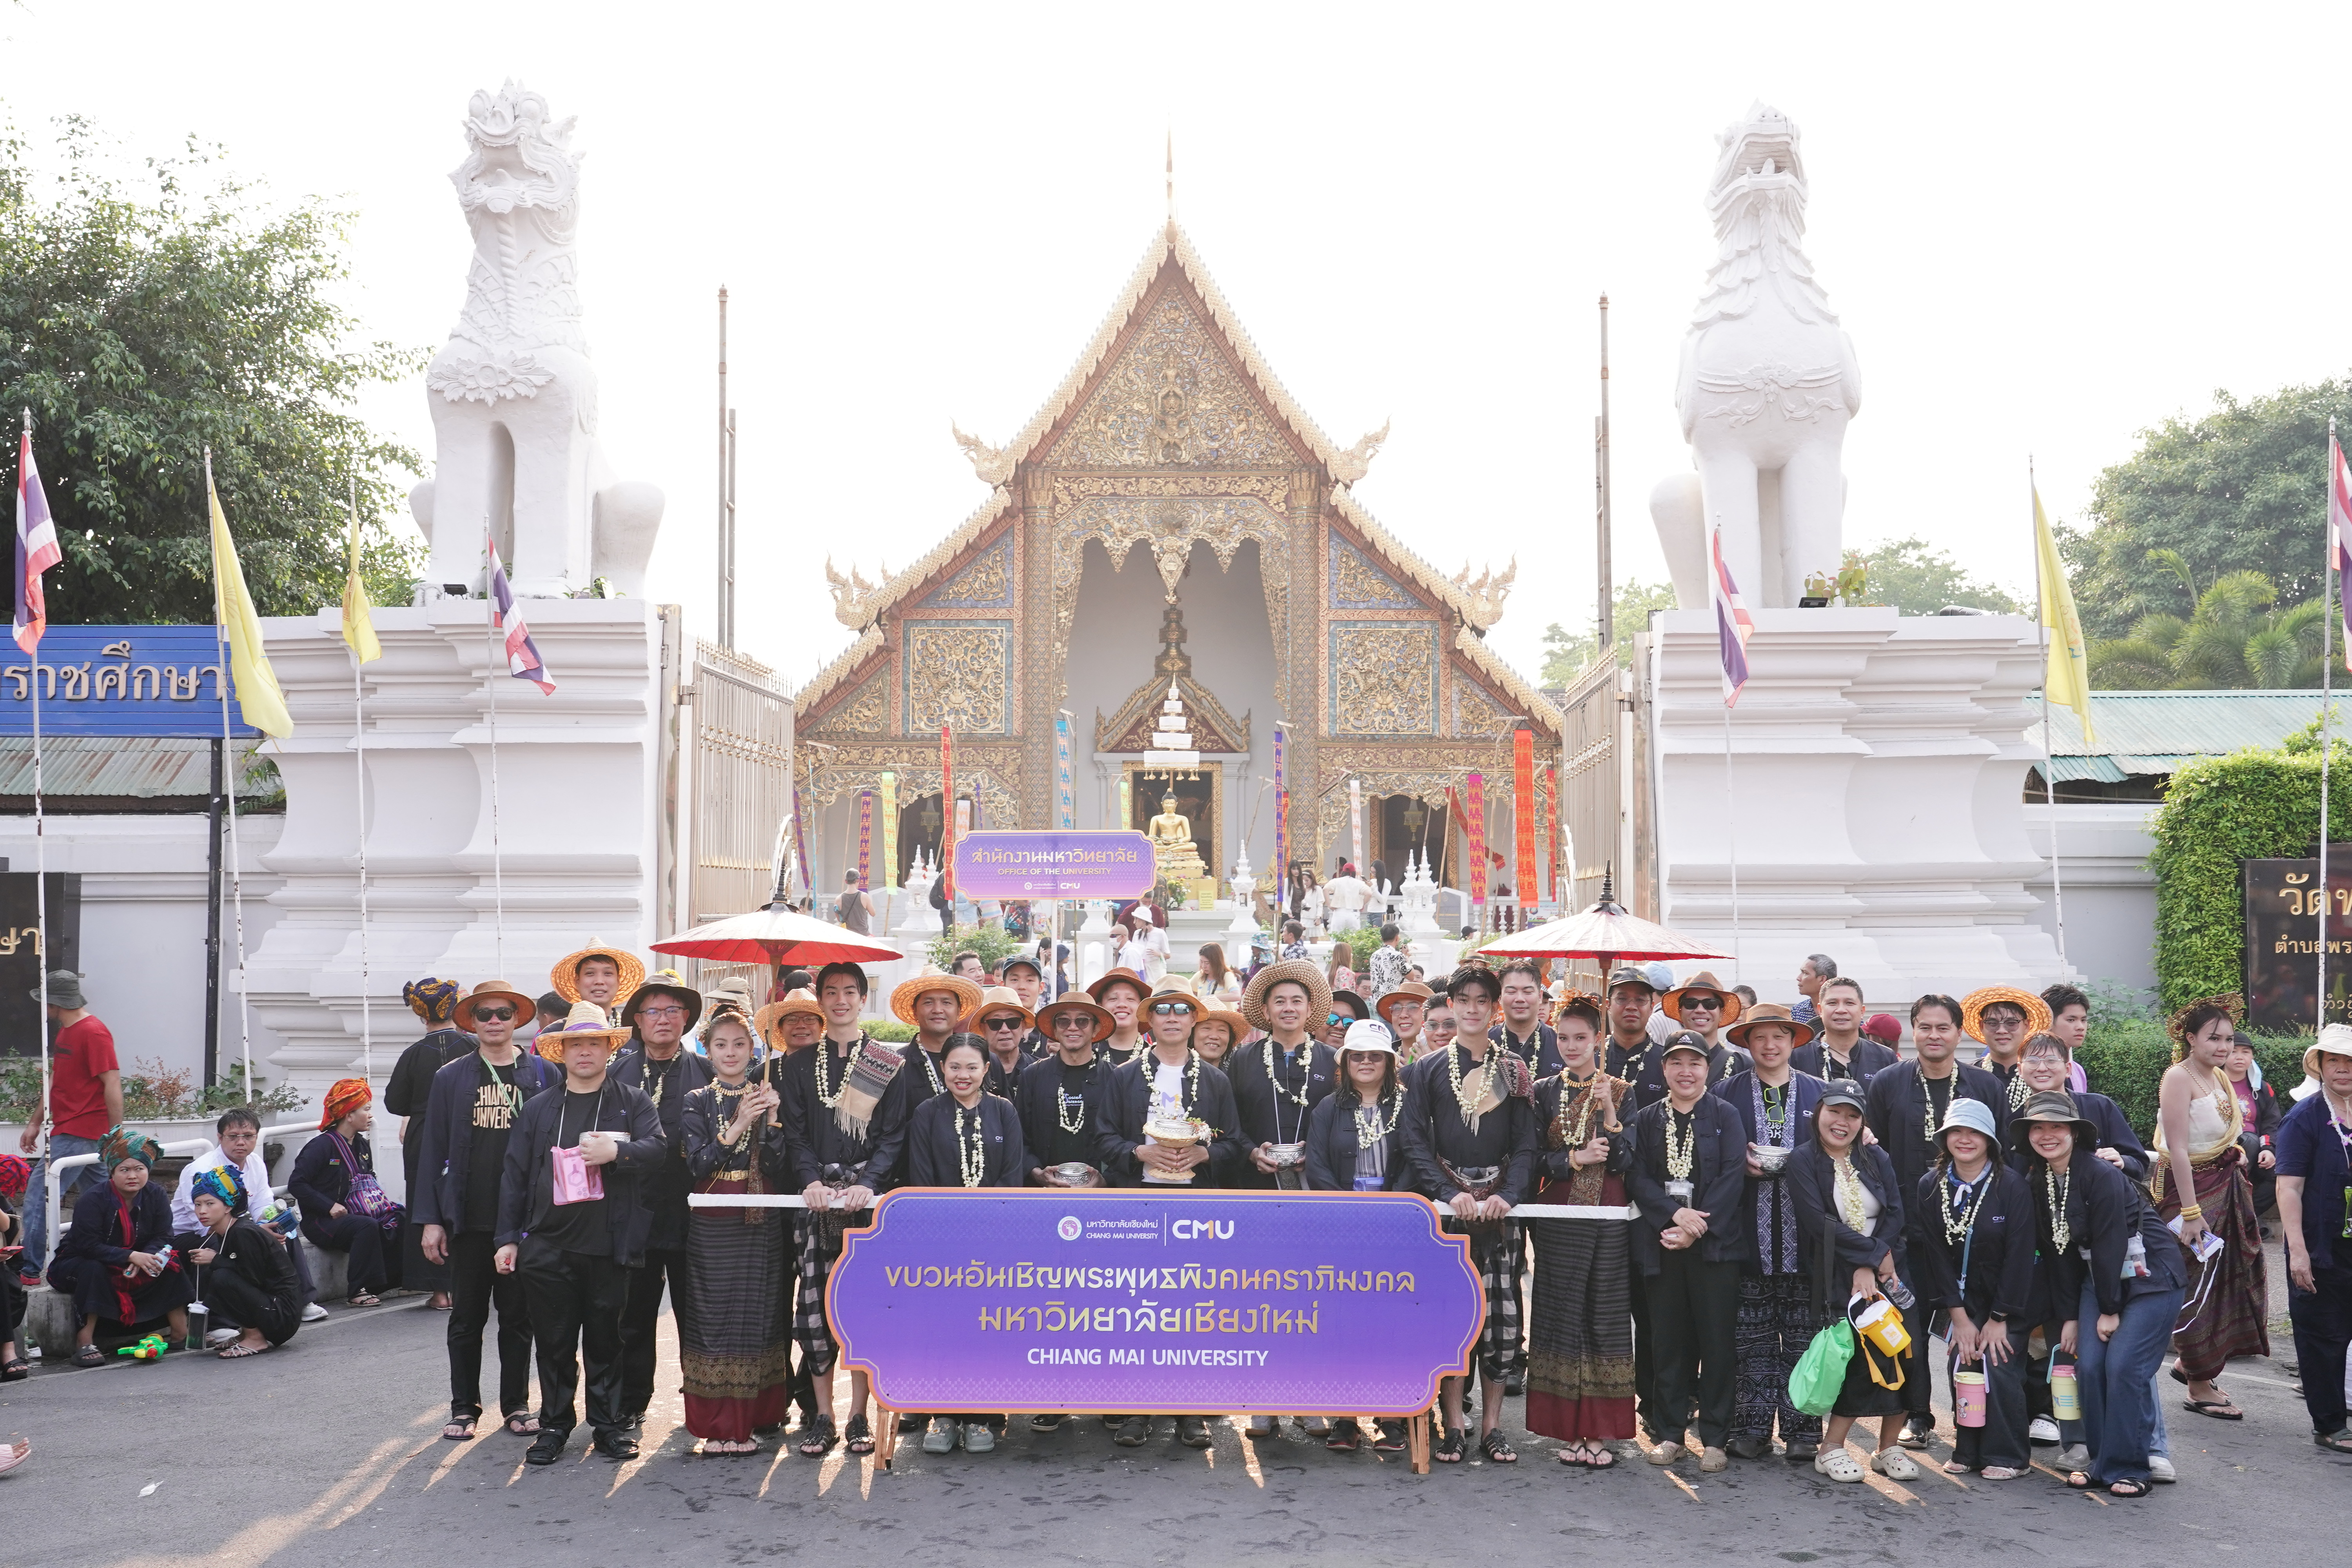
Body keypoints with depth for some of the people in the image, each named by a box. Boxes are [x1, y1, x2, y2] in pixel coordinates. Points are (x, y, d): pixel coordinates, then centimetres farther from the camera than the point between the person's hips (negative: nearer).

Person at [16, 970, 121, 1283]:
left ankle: (29, 1272, -5)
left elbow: (113, 1085, -18)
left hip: (77, 1134, -9)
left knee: (38, 1197, -9)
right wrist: (36, 1123, 21)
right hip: (68, 1130, 9)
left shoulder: (93, 1033, -15)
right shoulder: (65, 1032, 15)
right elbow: (56, 1081, 23)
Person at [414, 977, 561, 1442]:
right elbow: (432, 1151, 5)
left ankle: (516, 1405, 20)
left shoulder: (545, 1074, 3)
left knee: (519, 1316, 8)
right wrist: (430, 1219, -1)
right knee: (467, 1317, 8)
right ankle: (464, 1408, 20)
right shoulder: (451, 1078, 6)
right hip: (468, 1219, 1)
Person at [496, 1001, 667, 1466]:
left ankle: (607, 1425, 18)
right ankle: (555, 1425, 20)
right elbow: (514, 1175, 10)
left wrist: (616, 1153, -23)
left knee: (606, 1340, 7)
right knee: (554, 1341, 7)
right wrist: (509, 1237, 5)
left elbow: (658, 1148, -6)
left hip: (609, 1245, -1)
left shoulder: (632, 1103, 6)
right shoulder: (537, 1110, 11)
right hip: (548, 1247, 2)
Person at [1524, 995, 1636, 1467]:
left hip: (1609, 1218, -1)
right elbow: (1535, 1160, 3)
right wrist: (1576, 1158, -12)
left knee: (1606, 1316, 0)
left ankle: (1603, 1432, 6)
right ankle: (1572, 1430, 9)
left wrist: (1608, 1110, -15)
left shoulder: (1621, 1091, 3)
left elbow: (1623, 1162, -4)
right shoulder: (1544, 1091, 8)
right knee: (1562, 1316, 2)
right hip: (1558, 1218, 1)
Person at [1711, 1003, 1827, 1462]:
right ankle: (1752, 1428, 8)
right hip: (1749, 1231, 0)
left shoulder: (1819, 1093, 11)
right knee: (1752, 1336, 2)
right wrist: (1741, 1163, -9)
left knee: (1803, 1334, 2)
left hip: (1803, 1231, 1)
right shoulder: (1725, 1094, 8)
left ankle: (1802, 1430, 9)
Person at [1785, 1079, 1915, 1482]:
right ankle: (1831, 1449, 0)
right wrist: (1875, 1252, -11)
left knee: (1905, 1352, -8)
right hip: (1835, 1277, -4)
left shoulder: (1876, 1158, 11)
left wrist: (1869, 1268, -13)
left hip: (1886, 1270, 4)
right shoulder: (1803, 1161, -3)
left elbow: (1896, 1213, 0)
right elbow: (1819, 1222, -13)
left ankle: (1889, 1448, 9)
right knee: (1866, 1354, -14)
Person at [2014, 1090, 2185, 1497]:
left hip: (2151, 1276, -6)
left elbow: (2110, 1245, -20)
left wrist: (2110, 1310, -14)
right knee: (2089, 1364, -5)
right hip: (2100, 1277, 6)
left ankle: (2126, 1467, -2)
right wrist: (2070, 1315, 4)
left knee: (2124, 1365, -14)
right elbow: (2056, 1253, 5)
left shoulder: (2101, 1175, -22)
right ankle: (2100, 1459, 9)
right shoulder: (2036, 1182, 0)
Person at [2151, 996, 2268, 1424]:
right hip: (2187, 1188, -9)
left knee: (2232, 1276, 12)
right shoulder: (2178, 1078, -17)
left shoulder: (2220, 1077, 9)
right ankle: (2200, 1388, 10)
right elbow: (2178, 1150, -21)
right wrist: (2191, 1212, -24)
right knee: (2198, 1283, -1)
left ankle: (2191, 1363, 28)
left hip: (2226, 1188, 9)